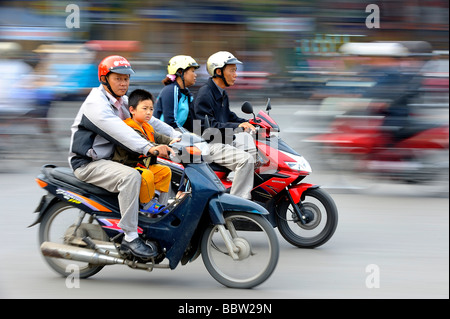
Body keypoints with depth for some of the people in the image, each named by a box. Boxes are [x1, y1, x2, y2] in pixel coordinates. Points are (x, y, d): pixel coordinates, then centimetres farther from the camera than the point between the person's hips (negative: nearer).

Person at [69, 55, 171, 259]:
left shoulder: (122, 102, 14)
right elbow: (118, 131, -31)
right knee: (130, 176, -33)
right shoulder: (96, 103, -17)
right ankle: (130, 238, -31)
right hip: (88, 163, -10)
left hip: (109, 158, 10)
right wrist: (148, 148, -42)